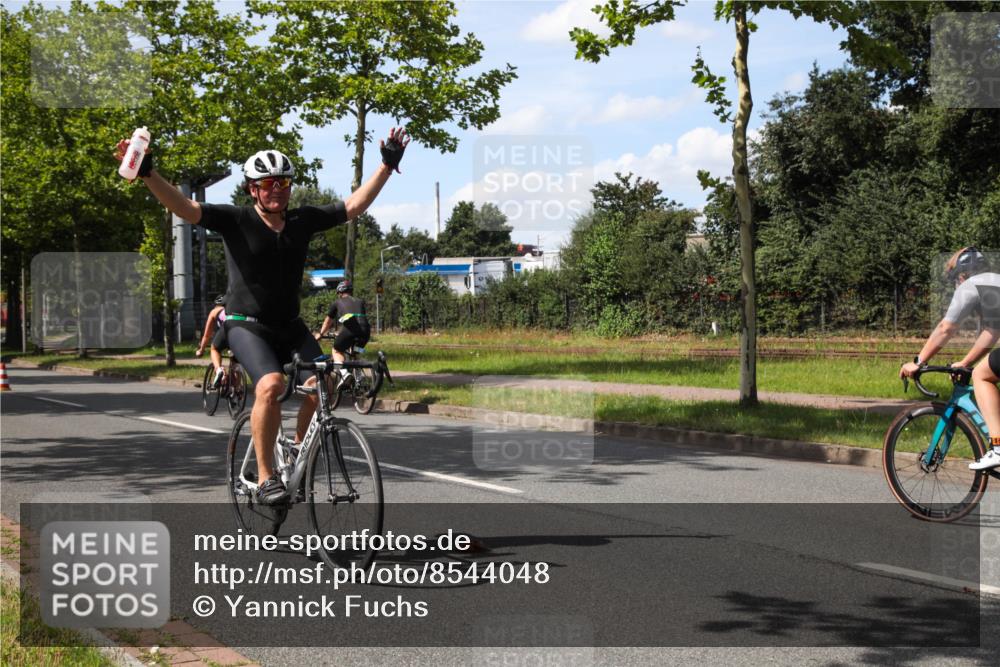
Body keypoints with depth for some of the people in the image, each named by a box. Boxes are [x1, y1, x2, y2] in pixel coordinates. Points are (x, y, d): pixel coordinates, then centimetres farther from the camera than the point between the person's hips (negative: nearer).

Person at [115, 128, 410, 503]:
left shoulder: (303, 221, 2)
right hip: (247, 325, -4)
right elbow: (184, 208, -20)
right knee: (271, 385, -29)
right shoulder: (236, 221, -9)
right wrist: (147, 174, -34)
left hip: (289, 326, 5)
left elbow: (354, 206, 6)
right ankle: (266, 479, -18)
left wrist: (387, 166, 2)